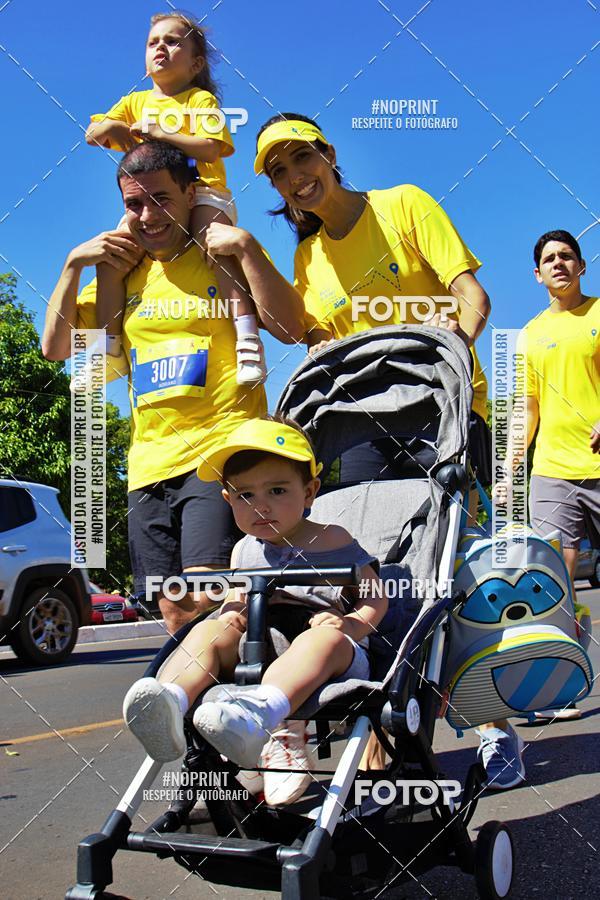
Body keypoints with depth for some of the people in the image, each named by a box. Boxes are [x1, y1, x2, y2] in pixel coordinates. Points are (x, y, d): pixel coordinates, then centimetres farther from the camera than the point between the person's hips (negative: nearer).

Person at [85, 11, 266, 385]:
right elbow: (92, 133, 15)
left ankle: (247, 333, -41)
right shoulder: (135, 101, 23)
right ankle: (110, 349, -5)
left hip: (202, 191, -5)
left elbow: (210, 148, -10)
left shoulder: (202, 99, 7)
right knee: (110, 255, -13)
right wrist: (109, 127, -8)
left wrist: (157, 133, -15)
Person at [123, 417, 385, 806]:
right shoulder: (245, 550, 19)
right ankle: (170, 704, -50)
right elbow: (239, 597, 24)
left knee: (325, 638, -37)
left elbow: (376, 597, 7)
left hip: (333, 659, -4)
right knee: (210, 631, -19)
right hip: (257, 648, 4)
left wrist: (350, 625, -14)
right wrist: (232, 612, -2)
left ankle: (259, 713, -66)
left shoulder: (332, 540, 6)